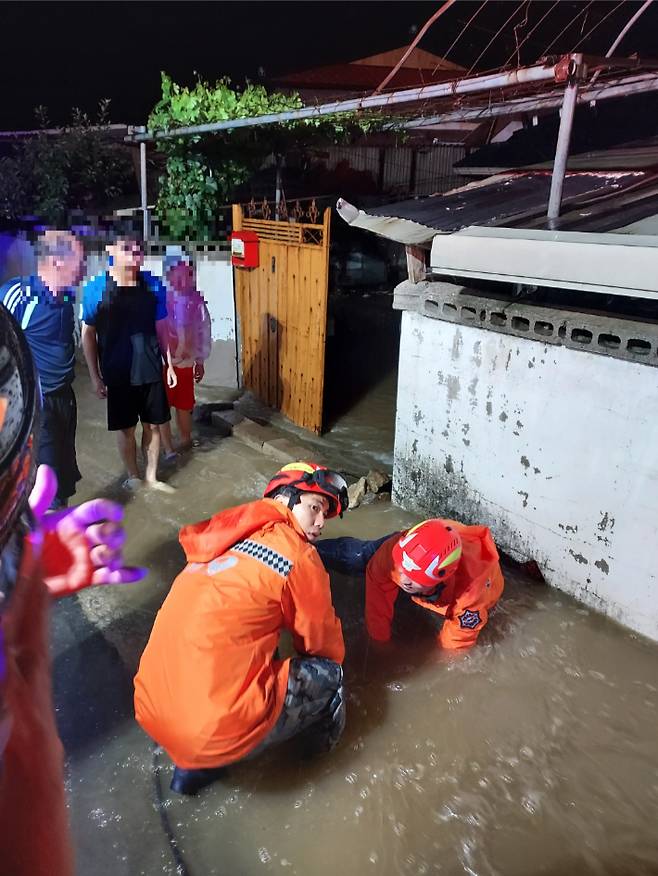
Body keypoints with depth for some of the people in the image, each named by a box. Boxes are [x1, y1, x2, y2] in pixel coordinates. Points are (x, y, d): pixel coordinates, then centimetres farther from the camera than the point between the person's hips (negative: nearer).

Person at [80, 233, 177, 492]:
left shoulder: (154, 285, -2)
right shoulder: (95, 288, -9)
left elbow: (161, 327, 7)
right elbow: (88, 334, -5)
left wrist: (169, 364, 6)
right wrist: (95, 376, -6)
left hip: (151, 369, 2)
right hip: (118, 373, -2)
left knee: (153, 425, 11)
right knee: (125, 428, 10)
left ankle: (152, 476, 28)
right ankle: (133, 477, 29)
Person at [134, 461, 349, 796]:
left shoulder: (224, 539, 11)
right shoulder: (298, 556, -8)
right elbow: (325, 646, 5)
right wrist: (329, 667, 27)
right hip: (217, 730, -7)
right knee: (327, 672, 9)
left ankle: (192, 764, 26)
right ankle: (321, 739, 38)